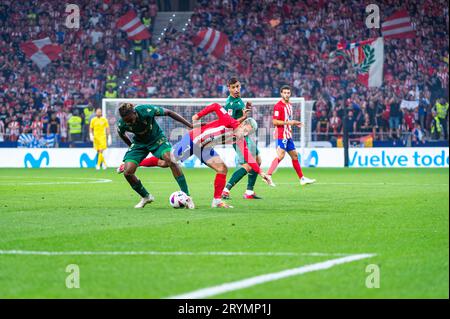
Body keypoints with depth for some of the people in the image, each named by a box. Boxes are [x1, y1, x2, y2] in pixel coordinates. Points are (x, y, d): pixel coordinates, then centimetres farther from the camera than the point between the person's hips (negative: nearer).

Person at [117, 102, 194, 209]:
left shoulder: (146, 110, -32)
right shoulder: (121, 124, -24)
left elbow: (169, 113, -18)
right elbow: (122, 135, 3)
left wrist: (190, 125, -15)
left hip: (157, 138, -2)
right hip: (139, 143, 2)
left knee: (170, 160, -28)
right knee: (127, 172, -14)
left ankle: (187, 196, -19)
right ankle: (146, 197, 12)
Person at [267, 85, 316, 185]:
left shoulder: (289, 105, 15)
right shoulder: (278, 106, -13)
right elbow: (275, 122, -18)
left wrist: (295, 123, 10)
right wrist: (288, 122, -20)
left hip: (288, 136, 9)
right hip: (281, 135, -9)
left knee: (294, 156, 14)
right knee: (280, 155, -20)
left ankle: (302, 178, 21)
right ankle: (268, 175, -21)